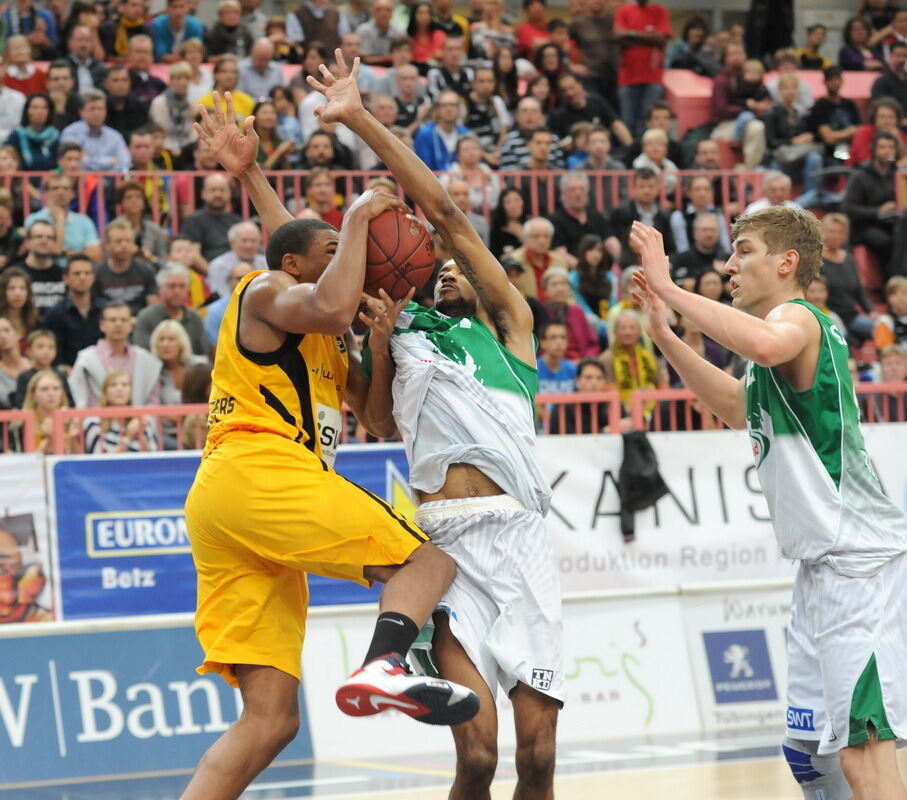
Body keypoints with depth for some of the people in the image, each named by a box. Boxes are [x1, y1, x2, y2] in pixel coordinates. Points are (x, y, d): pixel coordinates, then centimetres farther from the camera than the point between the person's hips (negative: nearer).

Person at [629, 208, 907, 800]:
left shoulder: (797, 317, -10)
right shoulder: (793, 327, 22)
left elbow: (765, 345, -36)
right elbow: (737, 407, 36)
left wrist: (668, 288, -27)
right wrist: (663, 333, 27)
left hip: (856, 556, -11)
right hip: (824, 561, 11)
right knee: (810, 750, 13)